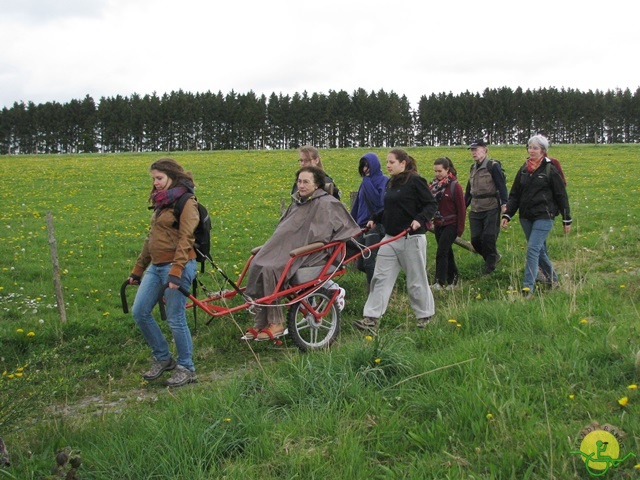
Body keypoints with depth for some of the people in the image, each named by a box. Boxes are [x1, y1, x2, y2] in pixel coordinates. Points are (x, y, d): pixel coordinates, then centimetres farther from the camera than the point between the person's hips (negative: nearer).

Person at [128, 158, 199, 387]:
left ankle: (186, 368, 13)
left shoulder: (186, 203, -8)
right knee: (139, 312, 5)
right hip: (156, 265, 9)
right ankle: (162, 358, 21)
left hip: (177, 266, -9)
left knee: (175, 319, -3)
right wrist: (137, 269, 23)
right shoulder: (161, 203, 19)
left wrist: (176, 272, -25)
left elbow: (185, 240, -17)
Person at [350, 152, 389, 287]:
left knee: (368, 261, -13)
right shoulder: (365, 182, 16)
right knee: (360, 264, 8)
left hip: (376, 225, -7)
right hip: (362, 225, 8)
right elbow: (357, 205, 21)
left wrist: (367, 182, -14)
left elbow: (379, 201, -20)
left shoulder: (384, 180, -4)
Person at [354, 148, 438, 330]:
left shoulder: (415, 181, -10)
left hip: (411, 238, -7)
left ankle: (425, 315, 24)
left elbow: (432, 204, -11)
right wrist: (375, 219, 10)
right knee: (380, 277, 2)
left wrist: (420, 219, -25)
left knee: (416, 280, 5)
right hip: (390, 238, 7)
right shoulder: (391, 183, 12)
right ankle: (371, 318, 3)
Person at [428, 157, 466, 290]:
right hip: (438, 225, 6)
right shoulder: (434, 184, 5)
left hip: (451, 225, -6)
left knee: (441, 253, -11)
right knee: (447, 252, 14)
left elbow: (461, 208, -8)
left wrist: (460, 228, -9)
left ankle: (439, 283, -9)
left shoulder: (454, 186, -11)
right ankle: (452, 280, 25)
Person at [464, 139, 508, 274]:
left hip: (491, 210, -7)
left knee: (488, 238, -6)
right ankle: (494, 256, 26)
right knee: (476, 239, 3)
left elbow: (501, 186, -14)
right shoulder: (473, 167, 15)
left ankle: (490, 266, 10)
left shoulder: (493, 166, -7)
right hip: (475, 211, 7)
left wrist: (504, 204, -26)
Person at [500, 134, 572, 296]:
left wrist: (567, 220, -1)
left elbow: (561, 196, -2)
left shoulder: (550, 170, -5)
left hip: (544, 217, -6)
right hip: (526, 217, 6)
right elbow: (514, 194, 12)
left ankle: (528, 287, -14)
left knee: (533, 249, -14)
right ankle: (553, 279, 32)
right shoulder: (524, 169, 10)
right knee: (539, 250, 14)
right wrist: (507, 215, 3)